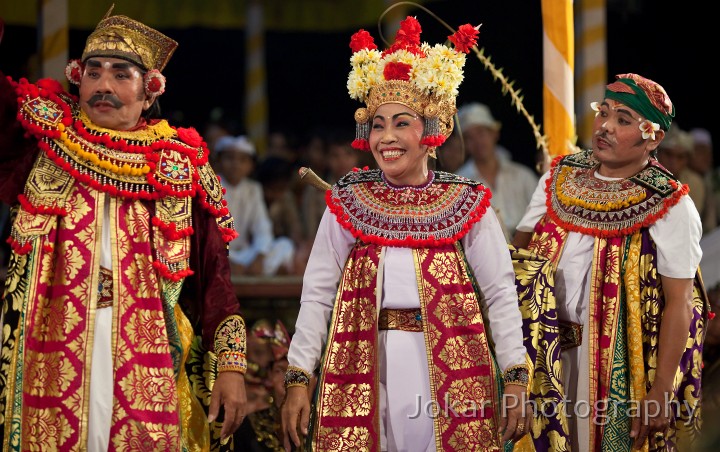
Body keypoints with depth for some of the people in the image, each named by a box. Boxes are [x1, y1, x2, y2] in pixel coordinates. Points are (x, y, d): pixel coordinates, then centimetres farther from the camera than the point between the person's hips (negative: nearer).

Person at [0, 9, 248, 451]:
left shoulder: (180, 166, 8)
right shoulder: (46, 133, 10)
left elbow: (214, 274, 5)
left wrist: (232, 365, -3)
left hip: (146, 360, 0)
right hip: (50, 354, 0)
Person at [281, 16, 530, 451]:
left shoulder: (467, 203, 5)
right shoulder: (347, 204, 7)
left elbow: (501, 295, 3)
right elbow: (317, 296, 6)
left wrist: (515, 377, -5)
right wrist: (298, 379, -2)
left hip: (450, 367, -1)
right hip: (365, 368, 1)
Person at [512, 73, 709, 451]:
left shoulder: (670, 207, -11)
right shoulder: (559, 178, 4)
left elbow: (678, 303, -13)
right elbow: (518, 253, 9)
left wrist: (661, 393, -17)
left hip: (622, 366, -4)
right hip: (549, 356, 4)